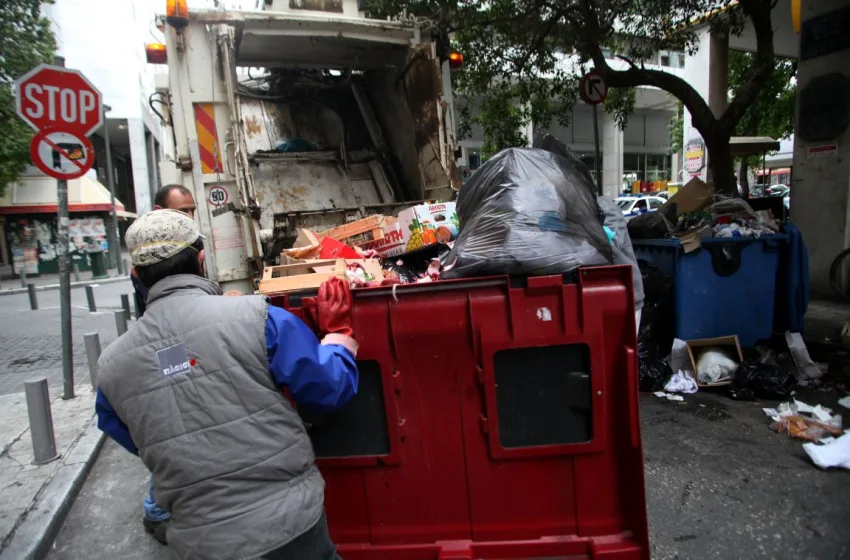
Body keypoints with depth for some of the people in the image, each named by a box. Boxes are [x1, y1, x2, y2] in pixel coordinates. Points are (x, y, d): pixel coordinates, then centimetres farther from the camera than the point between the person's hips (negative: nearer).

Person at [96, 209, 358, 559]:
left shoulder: (110, 366, -3)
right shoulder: (255, 317, -16)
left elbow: (136, 444, 14)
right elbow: (332, 389, -8)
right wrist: (338, 329, 8)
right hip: (289, 525, -3)